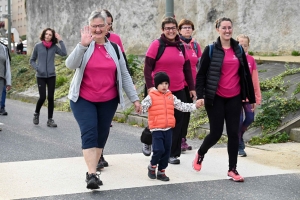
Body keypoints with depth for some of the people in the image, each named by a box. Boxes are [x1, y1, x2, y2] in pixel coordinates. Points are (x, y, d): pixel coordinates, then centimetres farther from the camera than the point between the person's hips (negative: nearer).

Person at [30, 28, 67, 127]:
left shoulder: (54, 47, 3)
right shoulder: (38, 46, 1)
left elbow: (64, 53, -14)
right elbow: (32, 60, 9)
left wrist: (60, 41, -13)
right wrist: (37, 68, -8)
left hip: (51, 76, 1)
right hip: (41, 76, -1)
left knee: (51, 98, 2)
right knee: (42, 97, -7)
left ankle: (50, 119, 11)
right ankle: (36, 113, 20)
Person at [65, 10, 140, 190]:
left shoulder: (114, 48, 5)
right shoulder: (84, 47, -2)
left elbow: (124, 75, 9)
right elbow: (70, 65, -20)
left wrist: (135, 98, 6)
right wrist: (83, 45, -30)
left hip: (108, 101, 3)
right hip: (83, 99, -3)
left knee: (102, 135, 7)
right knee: (89, 133, -14)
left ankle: (92, 170, 19)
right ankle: (92, 174, -19)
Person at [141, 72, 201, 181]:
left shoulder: (171, 97, 9)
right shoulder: (151, 97, -5)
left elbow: (182, 106, 13)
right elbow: (143, 107, -13)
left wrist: (195, 106, 8)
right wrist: (139, 107, -36)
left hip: (168, 129, 5)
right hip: (157, 129, -5)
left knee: (167, 151, 8)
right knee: (159, 150, -14)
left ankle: (161, 171, 21)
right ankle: (152, 166, 13)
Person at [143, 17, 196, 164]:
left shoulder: (181, 46, 9)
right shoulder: (156, 45, -6)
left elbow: (187, 68, 15)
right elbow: (148, 67, -8)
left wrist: (192, 88, 14)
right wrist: (150, 87, -17)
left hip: (179, 91, 4)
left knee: (177, 122, 2)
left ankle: (173, 153, 10)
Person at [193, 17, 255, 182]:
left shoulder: (239, 50, 8)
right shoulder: (211, 50, -3)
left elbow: (246, 74, 12)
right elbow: (201, 74, -4)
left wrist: (251, 97, 13)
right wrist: (200, 96, -14)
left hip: (234, 98, 4)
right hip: (216, 98, -3)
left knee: (234, 133, 1)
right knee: (216, 133, -1)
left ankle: (232, 170, 9)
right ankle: (200, 154, 29)